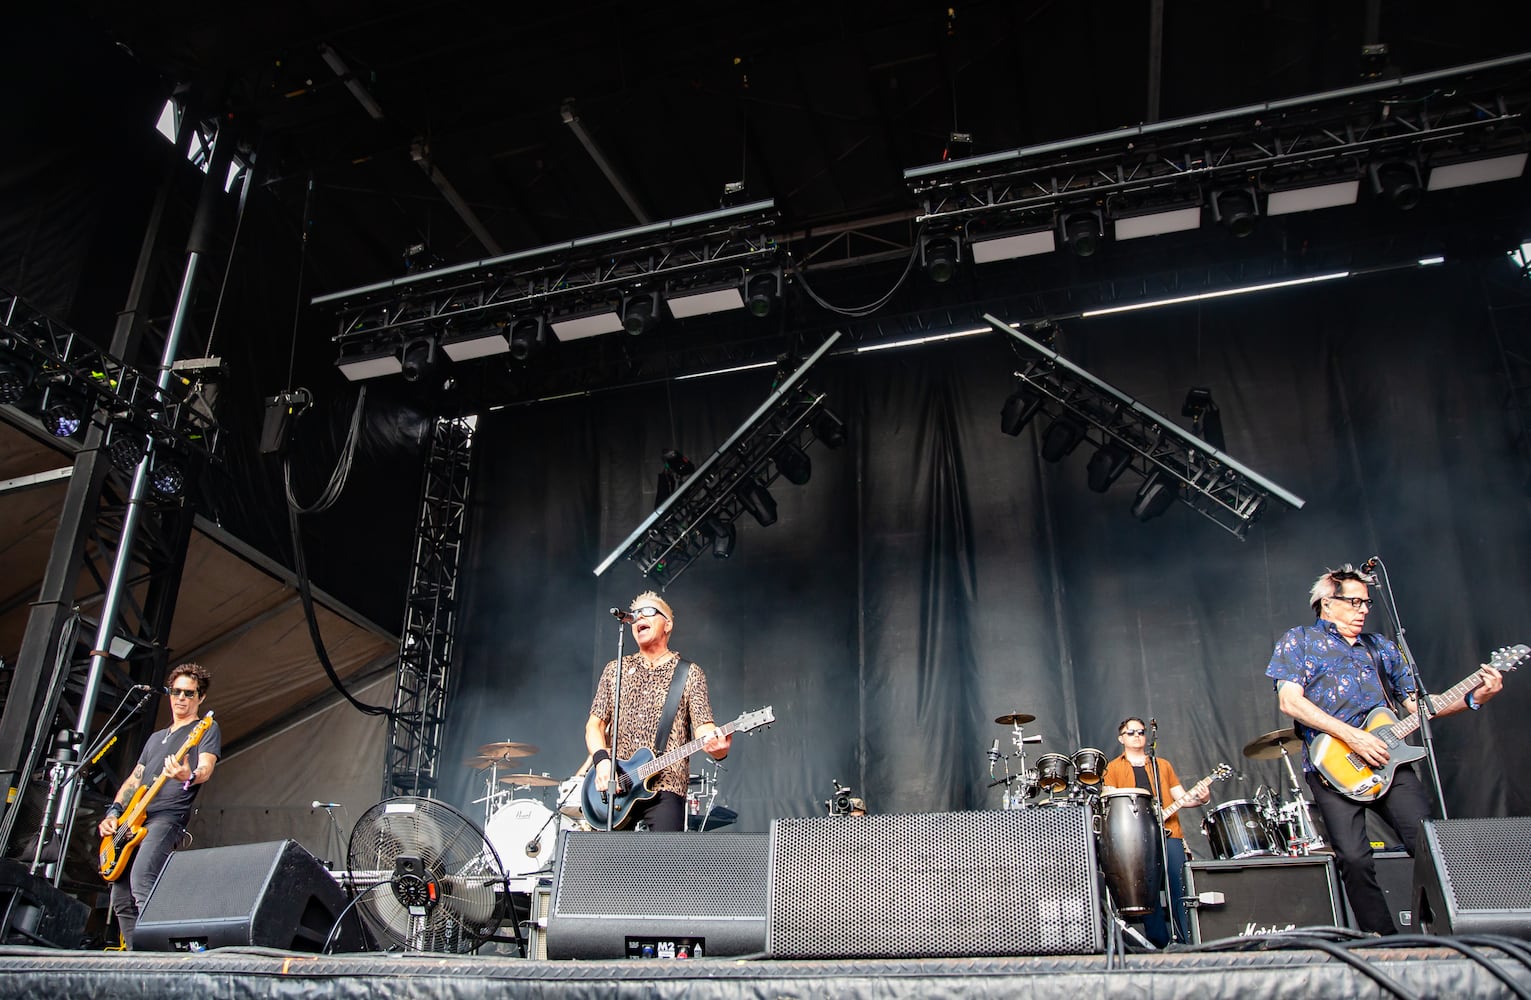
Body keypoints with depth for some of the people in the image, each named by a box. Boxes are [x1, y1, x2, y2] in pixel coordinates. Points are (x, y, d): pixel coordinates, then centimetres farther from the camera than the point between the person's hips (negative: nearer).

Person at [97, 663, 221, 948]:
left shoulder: (207, 729, 6)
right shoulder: (156, 737, 29)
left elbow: (206, 769, -12)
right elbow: (133, 780, 27)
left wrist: (189, 776, -36)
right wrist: (114, 811, 9)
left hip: (168, 816, -8)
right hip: (134, 819, 8)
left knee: (141, 880, -29)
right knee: (121, 899, 5)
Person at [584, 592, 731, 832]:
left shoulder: (690, 674, 6)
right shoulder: (615, 670, 15)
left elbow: (703, 726, -3)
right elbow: (594, 724, 12)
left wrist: (717, 746, -26)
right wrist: (602, 760, -7)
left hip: (665, 787, -3)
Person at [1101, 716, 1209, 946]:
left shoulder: (1163, 765, 23)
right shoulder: (1113, 768, 12)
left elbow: (1180, 797, 18)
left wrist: (1199, 798, -2)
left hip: (1168, 831, 2)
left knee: (1180, 886, -8)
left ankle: (1188, 940, -3)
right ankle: (1158, 942, -3)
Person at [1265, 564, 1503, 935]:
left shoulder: (1380, 647, 25)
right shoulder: (1299, 640, 9)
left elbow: (1417, 703, 24)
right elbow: (1290, 700, -5)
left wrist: (1474, 697, 8)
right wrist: (1351, 735, -12)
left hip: (1387, 760, 5)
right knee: (1354, 858, -15)